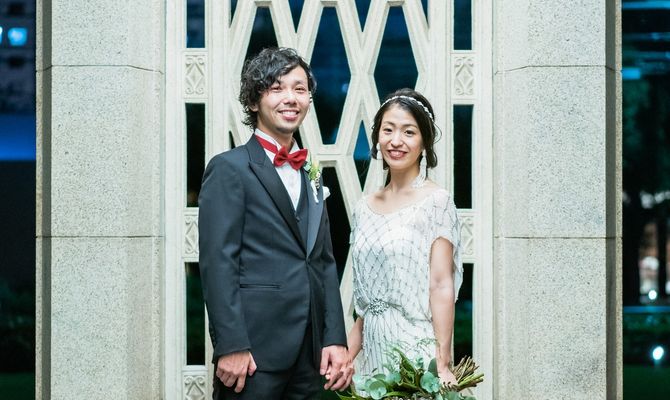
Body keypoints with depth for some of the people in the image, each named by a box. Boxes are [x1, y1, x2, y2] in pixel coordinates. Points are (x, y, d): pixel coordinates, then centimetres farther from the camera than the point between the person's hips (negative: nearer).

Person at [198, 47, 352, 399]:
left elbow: (324, 263, 15)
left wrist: (335, 340, 6)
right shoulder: (229, 169, -4)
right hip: (254, 350, -6)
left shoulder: (311, 177, 17)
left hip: (310, 354, 6)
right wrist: (231, 346, -17)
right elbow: (217, 263, -11)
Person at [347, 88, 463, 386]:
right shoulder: (364, 208, 9)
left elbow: (442, 286, -13)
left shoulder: (436, 201, -7)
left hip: (416, 347, -5)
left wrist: (442, 364, -18)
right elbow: (364, 300, 13)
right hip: (373, 350, 5)